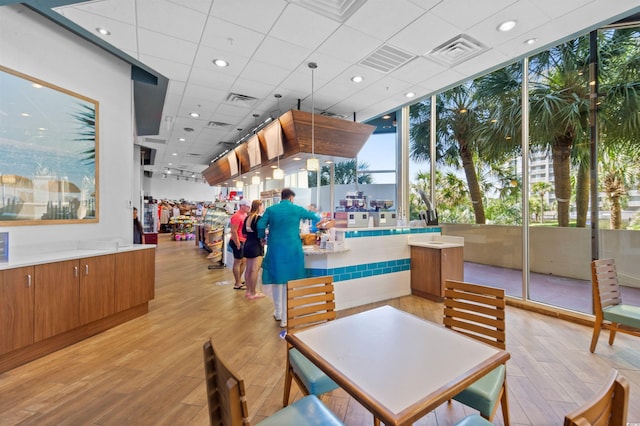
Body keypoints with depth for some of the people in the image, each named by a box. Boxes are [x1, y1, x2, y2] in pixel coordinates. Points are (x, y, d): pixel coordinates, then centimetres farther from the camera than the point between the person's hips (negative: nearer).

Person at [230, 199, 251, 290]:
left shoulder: (244, 215, 12)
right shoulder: (237, 216, -18)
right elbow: (233, 231, -22)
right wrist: (238, 244, -20)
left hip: (243, 241, 10)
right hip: (238, 242, -9)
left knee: (243, 261, 16)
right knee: (237, 262, 0)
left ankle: (239, 280, 28)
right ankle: (237, 284, 10)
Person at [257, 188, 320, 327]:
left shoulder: (271, 209, 2)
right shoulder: (297, 209, 2)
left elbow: (260, 225, -1)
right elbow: (313, 216, 17)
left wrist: (262, 238, 20)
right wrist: (318, 218, 41)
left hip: (275, 249, 2)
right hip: (292, 251, -1)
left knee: (276, 279, 16)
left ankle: (278, 313, 29)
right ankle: (285, 318, 14)